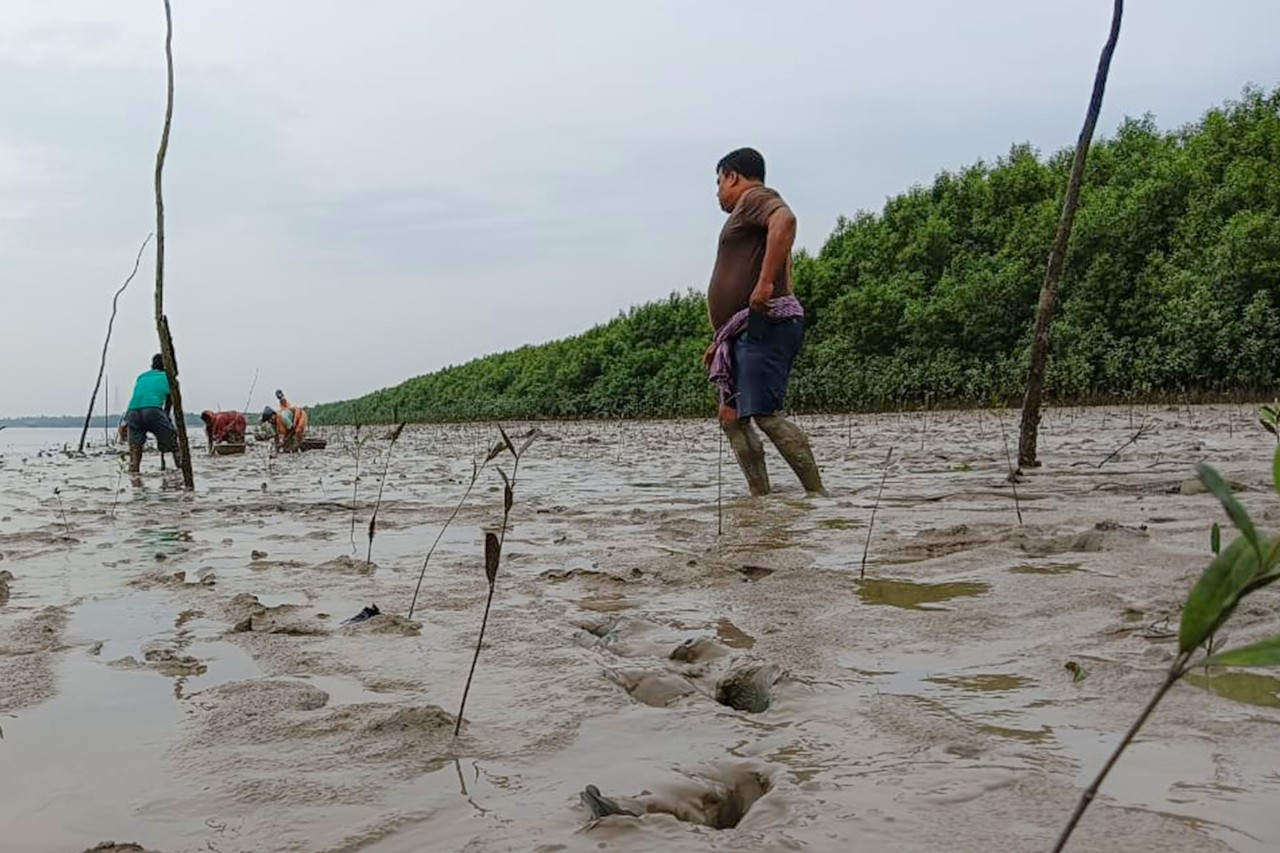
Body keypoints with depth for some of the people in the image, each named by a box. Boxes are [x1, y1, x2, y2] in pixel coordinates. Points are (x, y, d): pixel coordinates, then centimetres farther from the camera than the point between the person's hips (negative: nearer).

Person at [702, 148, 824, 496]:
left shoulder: (755, 197, -1)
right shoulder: (744, 218, 29)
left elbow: (785, 220, -26)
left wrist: (766, 282, -31)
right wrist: (720, 340, 29)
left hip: (766, 325, -11)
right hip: (747, 335, 11)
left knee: (765, 414, -18)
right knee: (732, 417, 7)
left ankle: (818, 494, -17)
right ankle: (761, 498, 5)